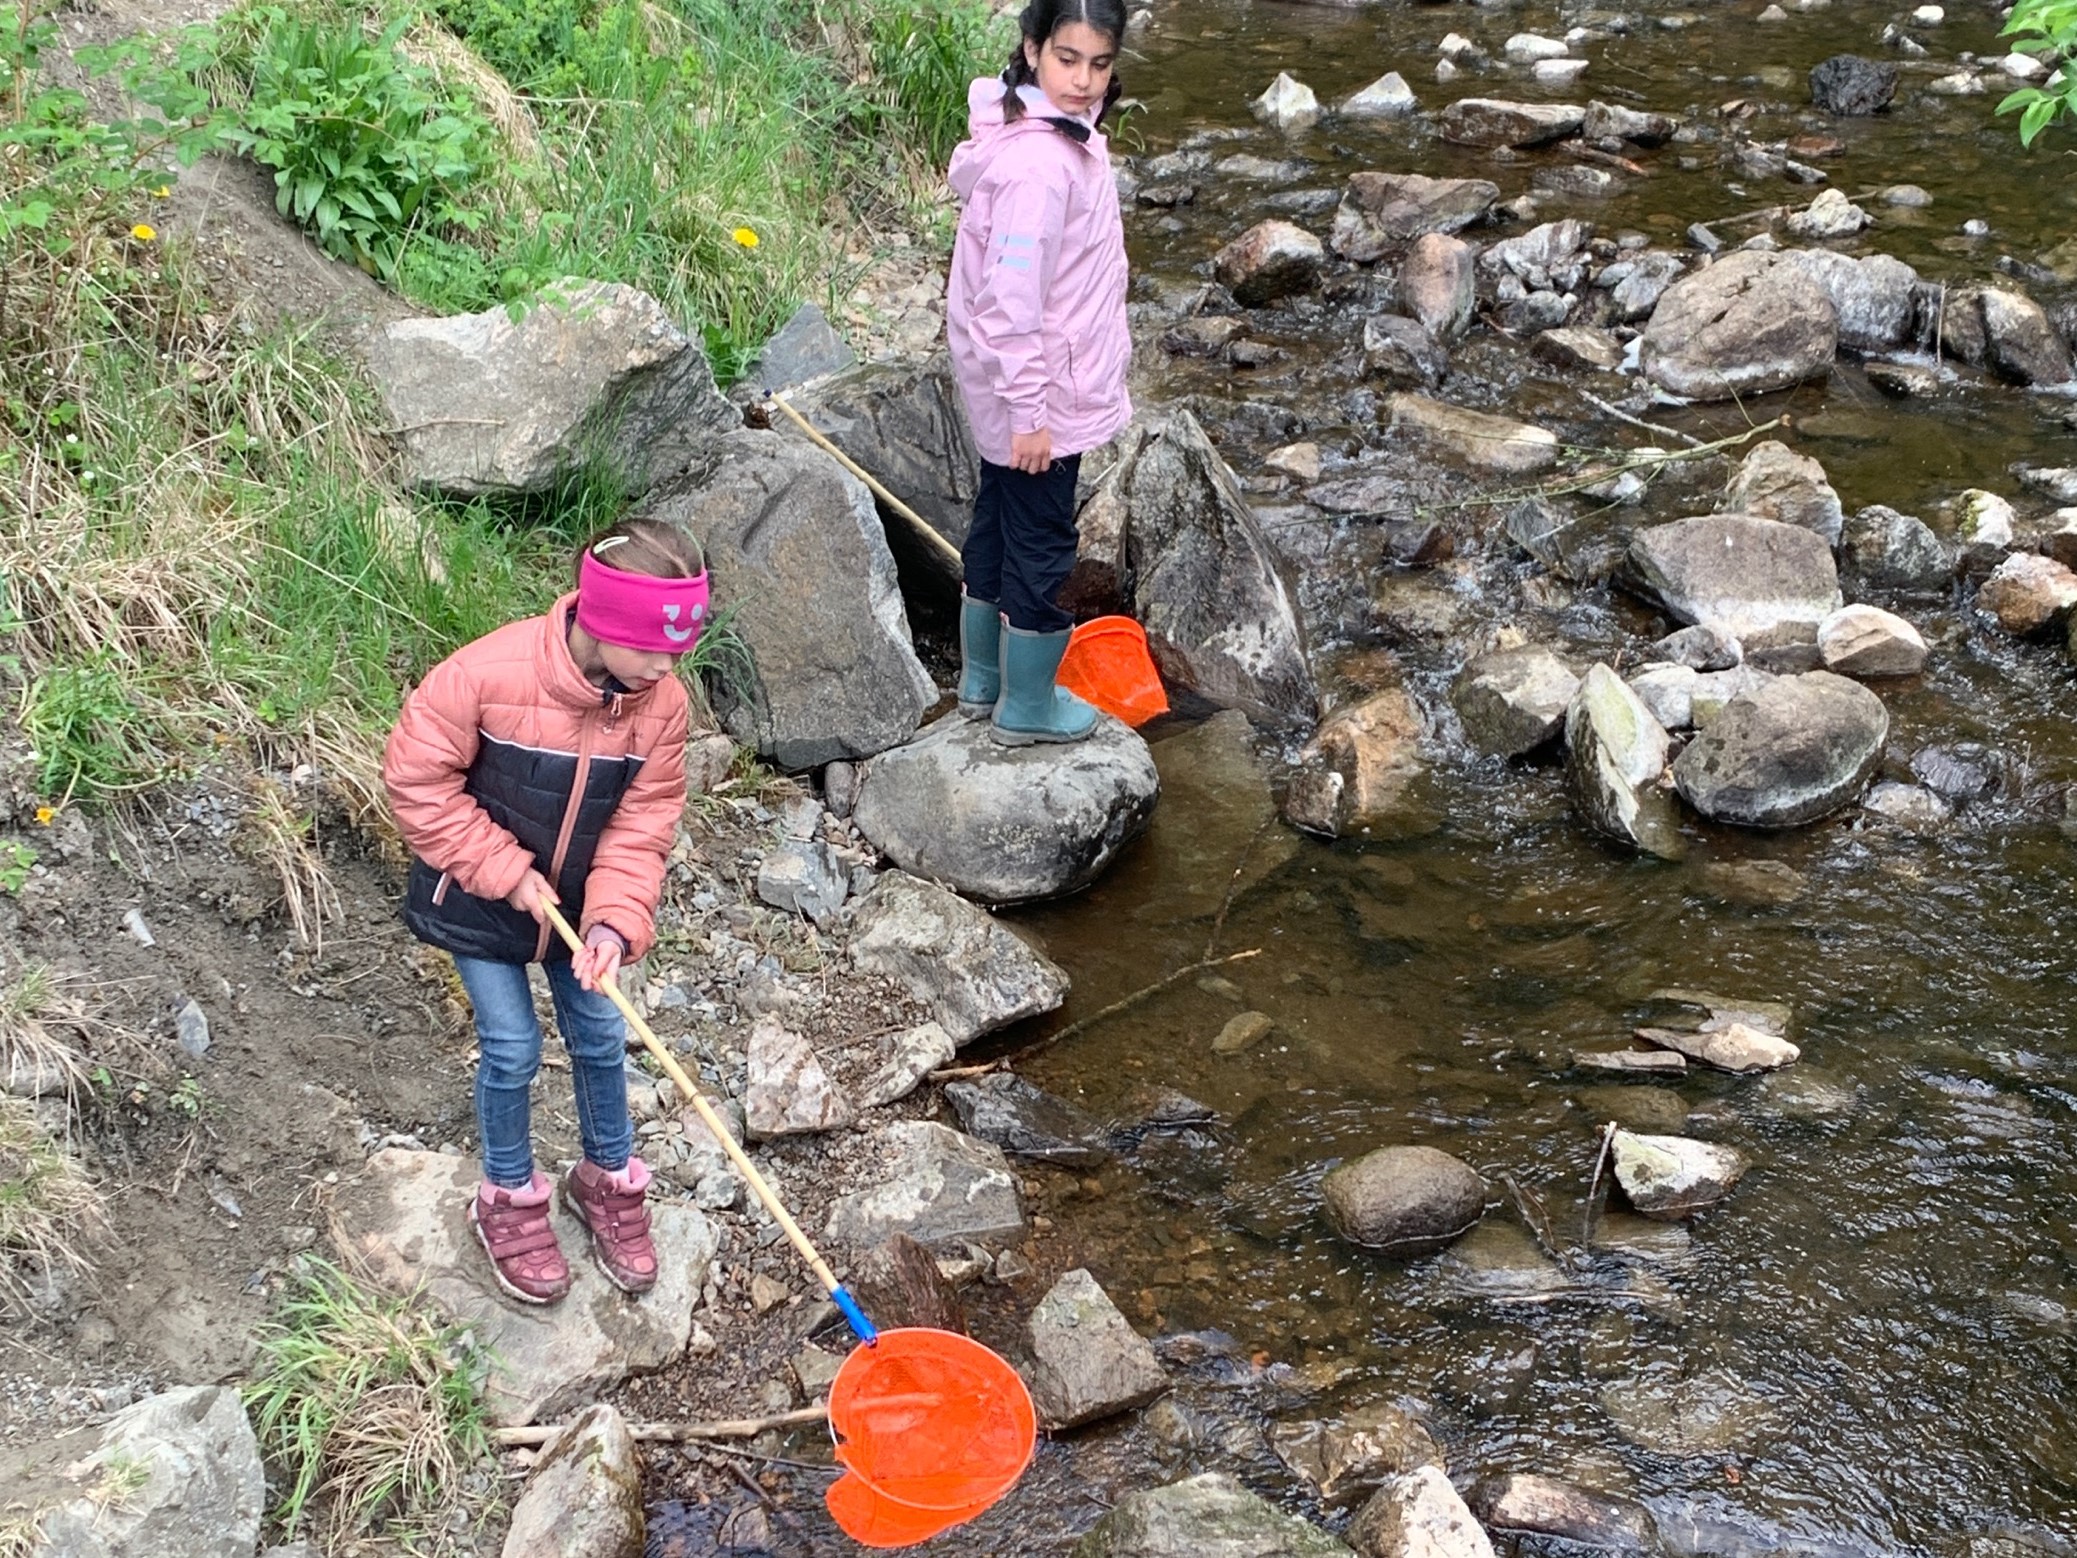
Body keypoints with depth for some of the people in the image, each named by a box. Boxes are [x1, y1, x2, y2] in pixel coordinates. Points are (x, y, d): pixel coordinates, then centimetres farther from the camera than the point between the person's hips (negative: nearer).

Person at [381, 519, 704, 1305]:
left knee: (600, 1039, 11)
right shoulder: (491, 674, -32)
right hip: (481, 896, -4)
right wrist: (509, 875, -21)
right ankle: (509, 1200, 25)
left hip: (576, 900, 4)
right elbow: (416, 779, -22)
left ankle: (608, 1181, 35)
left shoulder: (661, 702, -19)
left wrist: (613, 918, -28)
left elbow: (642, 825, -13)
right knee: (513, 1049, 0)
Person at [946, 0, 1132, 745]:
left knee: (997, 526, 21)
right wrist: (1030, 410, -23)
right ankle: (1027, 707, 22)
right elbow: (1012, 301, -27)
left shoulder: (1059, 131, 3)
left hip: (1025, 389, 10)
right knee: (1040, 544, 6)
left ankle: (982, 679, 37)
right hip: (1037, 394, -10)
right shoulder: (1038, 162, -28)